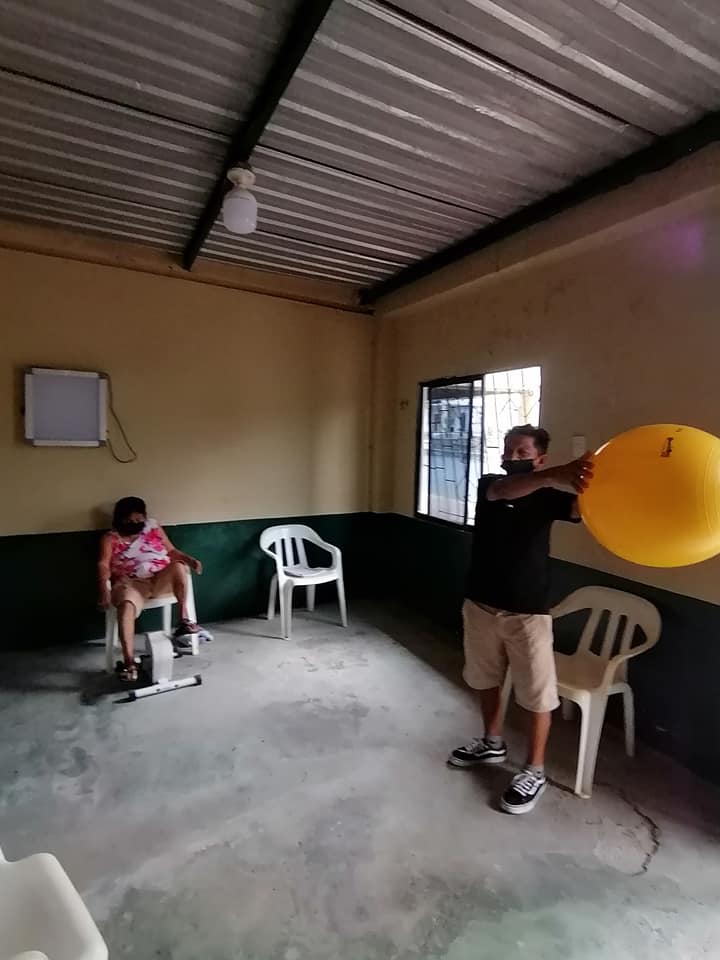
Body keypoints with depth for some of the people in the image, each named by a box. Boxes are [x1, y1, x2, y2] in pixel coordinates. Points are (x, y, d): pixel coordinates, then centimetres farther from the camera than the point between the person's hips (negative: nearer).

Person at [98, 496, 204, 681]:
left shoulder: (154, 527, 14)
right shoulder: (110, 538, 7)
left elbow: (172, 551, 13)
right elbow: (103, 565, -5)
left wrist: (190, 560, -6)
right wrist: (104, 589, -23)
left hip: (161, 580, 2)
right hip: (131, 584, -1)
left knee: (178, 566, -31)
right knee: (126, 606, -35)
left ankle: (184, 619, -24)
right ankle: (129, 663, -37)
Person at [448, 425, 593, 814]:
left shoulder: (548, 497, -6)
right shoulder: (489, 484, -4)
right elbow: (505, 490, -27)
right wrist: (553, 476, -46)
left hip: (528, 611, -2)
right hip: (481, 604, 3)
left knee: (537, 694, 6)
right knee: (487, 679, 20)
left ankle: (535, 771, 27)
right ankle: (492, 742, 42)